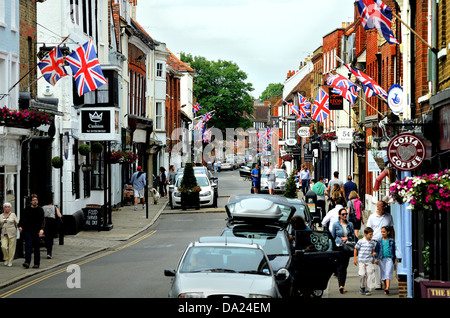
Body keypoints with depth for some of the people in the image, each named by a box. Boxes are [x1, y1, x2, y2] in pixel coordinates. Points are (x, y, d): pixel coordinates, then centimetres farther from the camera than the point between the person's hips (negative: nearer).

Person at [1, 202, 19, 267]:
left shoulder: (13, 215, 4)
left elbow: (17, 223, 2)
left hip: (12, 234, -2)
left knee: (11, 248, -3)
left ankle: (10, 262, 7)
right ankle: (6, 259, 9)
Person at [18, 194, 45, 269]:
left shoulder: (40, 210, 1)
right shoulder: (27, 209, 7)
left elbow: (42, 220, -8)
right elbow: (22, 218, 10)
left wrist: (42, 229, -23)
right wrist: (20, 226, -7)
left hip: (36, 232, -1)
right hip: (27, 230, 1)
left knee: (36, 247, 5)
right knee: (28, 246, -10)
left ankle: (37, 263, 12)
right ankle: (27, 262, -15)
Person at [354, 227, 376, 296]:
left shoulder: (373, 243, 5)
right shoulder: (360, 242, -3)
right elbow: (356, 250, 5)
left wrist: (374, 253, -7)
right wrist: (355, 258, 3)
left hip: (369, 261, 2)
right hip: (361, 261, -2)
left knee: (369, 275, -3)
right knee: (362, 275, -5)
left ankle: (368, 289, 2)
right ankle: (362, 287, 19)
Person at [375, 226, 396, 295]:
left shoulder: (391, 241, 5)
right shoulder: (379, 241, 7)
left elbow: (394, 251, 12)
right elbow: (376, 250, 9)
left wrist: (394, 259, 13)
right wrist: (376, 258, -3)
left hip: (389, 259, -3)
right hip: (381, 259, 3)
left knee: (388, 273, -13)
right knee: (383, 274, 8)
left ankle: (387, 288, -23)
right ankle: (385, 286, 21)